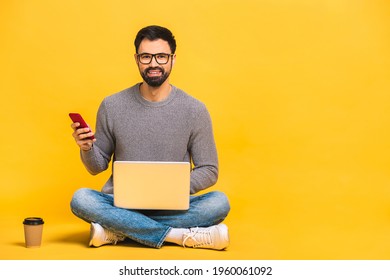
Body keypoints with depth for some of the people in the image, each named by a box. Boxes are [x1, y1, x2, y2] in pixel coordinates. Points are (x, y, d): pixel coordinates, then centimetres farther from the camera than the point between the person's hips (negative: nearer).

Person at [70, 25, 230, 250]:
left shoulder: (195, 110, -2)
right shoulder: (112, 106, 1)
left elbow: (209, 171, 1)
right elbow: (97, 167, 9)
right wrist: (87, 148, -14)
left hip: (173, 206, 0)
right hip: (122, 204, 1)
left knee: (219, 202, -28)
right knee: (81, 199, -29)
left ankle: (119, 230, -22)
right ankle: (181, 235, -25)